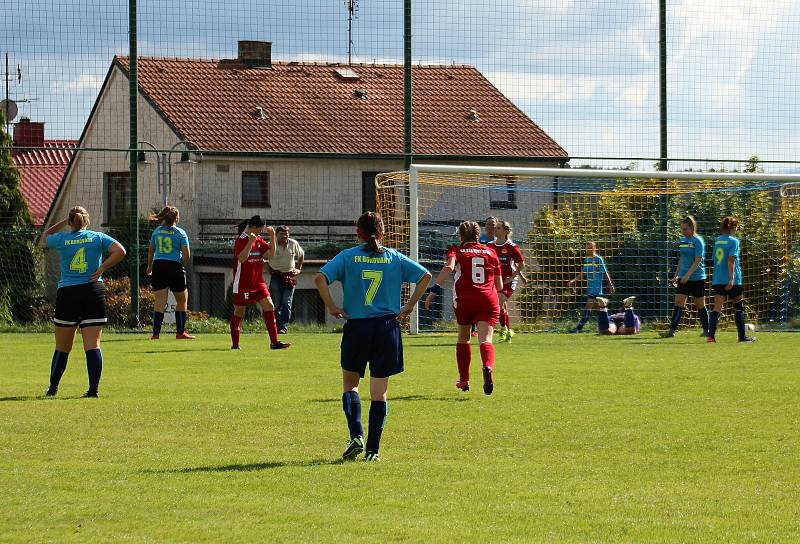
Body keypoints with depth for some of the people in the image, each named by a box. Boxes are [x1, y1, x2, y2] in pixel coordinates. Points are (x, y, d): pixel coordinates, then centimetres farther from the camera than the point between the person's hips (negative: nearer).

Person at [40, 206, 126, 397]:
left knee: (62, 347, 10)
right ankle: (93, 388, -8)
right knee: (93, 345, -1)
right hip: (94, 292, 0)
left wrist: (63, 222, 21)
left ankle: (53, 388, 16)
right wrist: (101, 269, -3)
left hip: (67, 293, 0)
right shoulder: (98, 237, 3)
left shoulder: (62, 239, 3)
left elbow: (45, 237, 24)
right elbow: (120, 251, -8)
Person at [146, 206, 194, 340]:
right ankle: (180, 332, 12)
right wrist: (183, 267, 10)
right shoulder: (180, 233, -1)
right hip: (175, 266, -3)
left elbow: (151, 250, 20)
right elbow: (186, 254, -7)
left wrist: (149, 266, 34)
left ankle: (156, 333, -9)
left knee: (160, 302, 1)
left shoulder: (157, 231, 10)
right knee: (182, 300, 13)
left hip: (158, 265, 3)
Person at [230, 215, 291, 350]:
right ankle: (235, 343, 13)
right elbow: (241, 258, -24)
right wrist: (251, 242, -31)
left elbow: (271, 253, 11)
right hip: (243, 283, -7)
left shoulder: (258, 239, 10)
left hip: (258, 281, 7)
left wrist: (272, 236, 0)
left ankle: (274, 342, -3)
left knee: (269, 306, -3)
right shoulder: (241, 240, -12)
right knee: (239, 311, 2)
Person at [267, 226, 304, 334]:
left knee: (286, 303, -6)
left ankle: (284, 327, -8)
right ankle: (276, 326, 8)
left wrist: (298, 268, 13)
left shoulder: (293, 244, -1)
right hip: (276, 276, -1)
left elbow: (301, 255, 18)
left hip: (290, 276, 1)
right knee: (276, 304, -2)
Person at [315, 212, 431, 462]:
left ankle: (356, 436, -3)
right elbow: (425, 276, 4)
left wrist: (331, 307, -4)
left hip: (356, 328, -1)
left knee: (350, 384, 16)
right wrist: (409, 307, 8)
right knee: (379, 392, 5)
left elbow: (321, 278, -13)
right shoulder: (394, 258, 5)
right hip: (387, 327, 1)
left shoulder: (348, 256, 0)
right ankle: (373, 449, 3)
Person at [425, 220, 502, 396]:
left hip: (465, 300, -1)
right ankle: (488, 367, -42)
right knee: (485, 339, -10)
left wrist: (433, 291, -13)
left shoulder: (457, 250, 9)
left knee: (463, 337, 21)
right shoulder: (490, 252, 18)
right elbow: (499, 286, 20)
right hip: (489, 300, 1)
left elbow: (448, 268, -14)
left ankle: (464, 381, 26)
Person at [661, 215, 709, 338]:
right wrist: (676, 275, 19)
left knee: (700, 305, 5)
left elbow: (698, 261, -18)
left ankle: (706, 330, 20)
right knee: (678, 303, -5)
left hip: (697, 278, -6)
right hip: (683, 278, 6)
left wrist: (688, 274, -25)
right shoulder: (682, 240, 10)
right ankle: (672, 330, -10)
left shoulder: (698, 241, -11)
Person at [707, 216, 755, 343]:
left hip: (717, 280, 5)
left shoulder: (717, 241, 11)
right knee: (739, 307, 9)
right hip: (732, 281, -5)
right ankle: (742, 336, 17)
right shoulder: (734, 241, -8)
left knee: (717, 307, -1)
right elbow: (731, 260, -18)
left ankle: (711, 335, -15)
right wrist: (732, 278, -22)